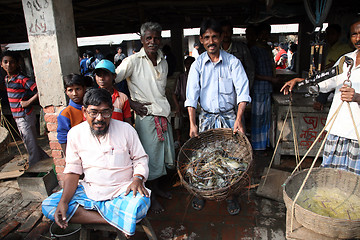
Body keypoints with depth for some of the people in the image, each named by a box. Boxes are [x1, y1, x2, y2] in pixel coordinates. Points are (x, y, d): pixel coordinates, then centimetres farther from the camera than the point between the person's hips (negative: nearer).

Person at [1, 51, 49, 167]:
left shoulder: (22, 79, -16)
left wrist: (28, 102, -20)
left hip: (25, 117, -9)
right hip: (18, 117, 9)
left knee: (31, 146, 2)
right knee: (30, 144, 18)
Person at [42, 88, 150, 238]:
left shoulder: (126, 129, -7)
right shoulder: (75, 133, 0)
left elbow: (140, 159, 2)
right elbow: (73, 171, 3)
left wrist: (138, 178, -19)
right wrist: (64, 201, -11)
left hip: (122, 191, -4)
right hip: (89, 190, 5)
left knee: (141, 203, -34)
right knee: (48, 206, -16)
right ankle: (117, 220, -18)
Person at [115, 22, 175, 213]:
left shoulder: (163, 62, 11)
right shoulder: (133, 61, -9)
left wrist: (167, 107, 13)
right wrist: (131, 103, -13)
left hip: (163, 114, 7)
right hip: (145, 115, -6)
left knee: (163, 153, 16)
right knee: (149, 156, 2)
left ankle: (157, 187, 38)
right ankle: (149, 196, 22)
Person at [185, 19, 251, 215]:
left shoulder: (232, 62, -3)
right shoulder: (197, 65, 0)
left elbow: (242, 92, -11)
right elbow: (191, 96, -6)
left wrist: (238, 120, -23)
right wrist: (192, 124, -17)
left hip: (229, 116, -1)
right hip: (206, 117, 1)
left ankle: (231, 195, 23)